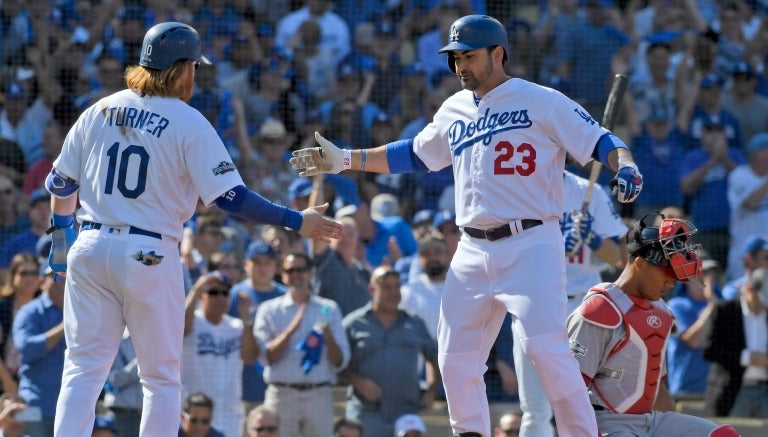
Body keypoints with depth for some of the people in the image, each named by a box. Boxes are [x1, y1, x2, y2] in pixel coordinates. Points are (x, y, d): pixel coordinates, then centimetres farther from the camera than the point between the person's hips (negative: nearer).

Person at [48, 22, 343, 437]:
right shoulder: (189, 123, -6)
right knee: (161, 378, 8)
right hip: (150, 257, -4)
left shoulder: (99, 111, 8)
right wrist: (297, 221, -7)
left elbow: (61, 183, 15)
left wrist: (61, 233, 32)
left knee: (83, 368, 6)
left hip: (90, 248, 4)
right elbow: (230, 196, -12)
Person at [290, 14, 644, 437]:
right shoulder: (454, 111, 16)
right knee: (456, 355, 5)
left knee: (544, 346, -20)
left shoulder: (542, 102, -3)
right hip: (473, 254, 7)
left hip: (530, 246, -7)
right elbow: (414, 154, 29)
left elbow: (598, 139, -7)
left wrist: (624, 166, -28)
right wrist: (345, 160, 25)